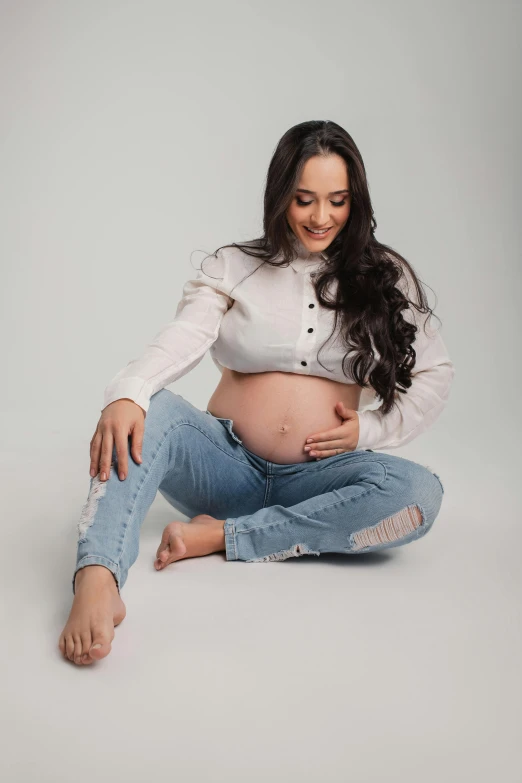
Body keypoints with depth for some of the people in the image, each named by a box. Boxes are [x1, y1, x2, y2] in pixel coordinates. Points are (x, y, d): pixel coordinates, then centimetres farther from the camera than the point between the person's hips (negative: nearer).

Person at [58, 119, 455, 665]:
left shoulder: (384, 275, 8)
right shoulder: (233, 267, 4)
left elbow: (435, 372, 11)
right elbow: (183, 338, -14)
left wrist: (368, 428, -5)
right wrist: (127, 393, -35)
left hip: (316, 480, 1)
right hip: (227, 465, 0)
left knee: (419, 493, -30)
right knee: (152, 410, -29)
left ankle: (223, 537, -25)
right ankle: (96, 581, -46)